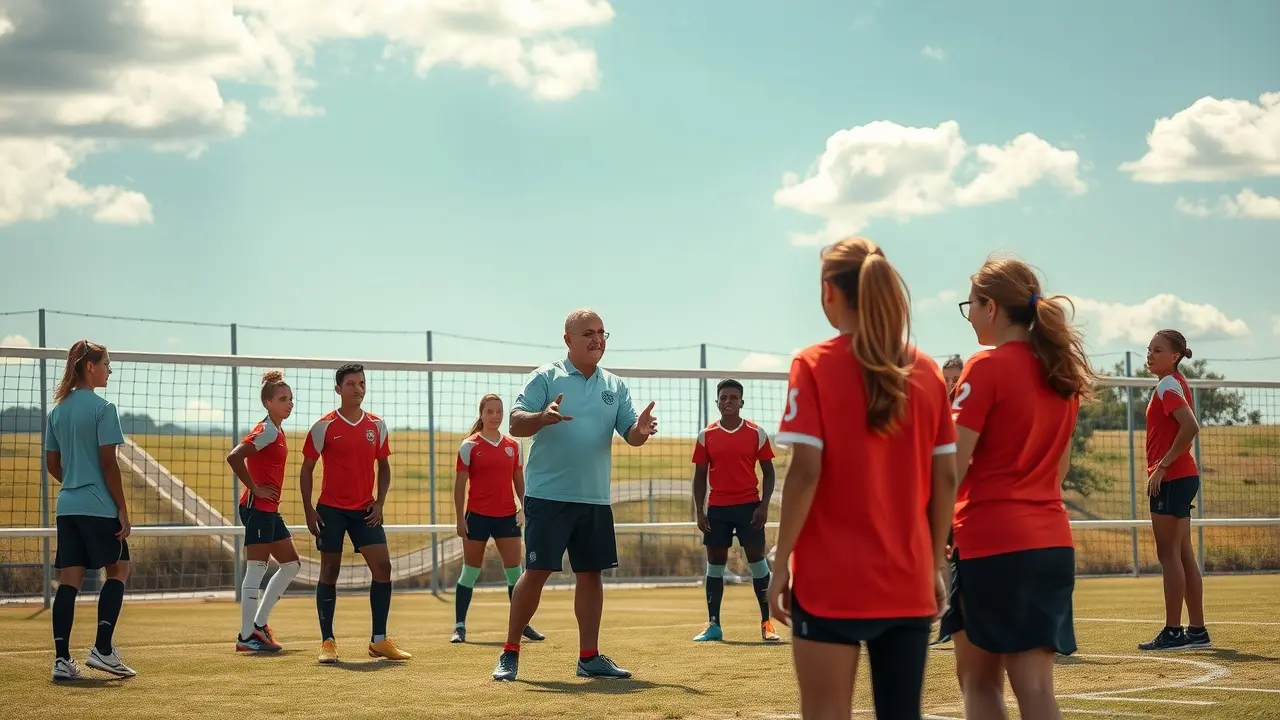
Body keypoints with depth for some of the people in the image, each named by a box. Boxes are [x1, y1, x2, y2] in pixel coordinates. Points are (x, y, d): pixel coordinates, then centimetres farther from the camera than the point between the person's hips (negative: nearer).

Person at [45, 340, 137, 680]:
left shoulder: (57, 410, 11)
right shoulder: (102, 408, -10)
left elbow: (52, 464, 15)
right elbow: (108, 463, -13)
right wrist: (123, 510, -9)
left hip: (67, 506, 6)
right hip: (99, 506, -6)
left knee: (69, 579, 5)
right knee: (118, 569, 8)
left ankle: (62, 659, 0)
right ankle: (103, 649, -1)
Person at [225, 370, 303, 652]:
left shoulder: (277, 432, 15)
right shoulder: (267, 431, -13)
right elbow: (234, 457, -25)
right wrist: (255, 488, -18)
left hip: (269, 511, 10)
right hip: (258, 508, -10)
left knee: (290, 565, 14)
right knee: (256, 570, -7)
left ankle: (258, 624, 17)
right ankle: (247, 636, -4)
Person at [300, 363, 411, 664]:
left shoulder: (376, 425, 5)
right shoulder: (324, 427, -5)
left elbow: (383, 467, 14)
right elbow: (306, 469, -1)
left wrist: (379, 502, 1)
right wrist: (308, 510, -8)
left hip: (364, 509, 3)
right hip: (331, 509, -3)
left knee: (382, 566, -6)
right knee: (330, 571, -1)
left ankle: (379, 640, 2)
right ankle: (327, 642, 6)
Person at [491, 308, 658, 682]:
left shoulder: (615, 386, 11)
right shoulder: (545, 377, -3)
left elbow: (630, 434, 7)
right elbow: (516, 423, -10)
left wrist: (641, 430, -18)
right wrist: (544, 417, -31)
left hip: (595, 497, 5)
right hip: (548, 494, -5)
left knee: (591, 573, 6)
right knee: (537, 571, -6)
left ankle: (589, 657, 13)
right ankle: (510, 653, 3)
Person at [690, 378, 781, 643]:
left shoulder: (757, 433, 1)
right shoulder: (706, 436, 5)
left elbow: (768, 473, 4)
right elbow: (700, 476, 8)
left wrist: (764, 505, -7)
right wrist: (698, 510, 0)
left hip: (749, 505, -2)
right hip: (717, 508, 2)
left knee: (756, 558, -4)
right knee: (715, 562, 4)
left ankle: (767, 623, 1)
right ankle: (713, 625, 8)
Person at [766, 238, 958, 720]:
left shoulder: (815, 365, -6)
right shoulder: (927, 371, 6)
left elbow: (806, 471, -12)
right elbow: (946, 478, 6)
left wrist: (781, 563, -6)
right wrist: (934, 565, 14)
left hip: (832, 580, -4)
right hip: (909, 582, 4)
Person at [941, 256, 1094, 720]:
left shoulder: (986, 367, -10)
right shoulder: (1060, 372, 11)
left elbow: (952, 467, -13)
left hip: (992, 541, -6)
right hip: (1052, 540, 6)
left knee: (978, 678, 7)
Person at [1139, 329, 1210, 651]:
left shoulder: (1167, 386, -13)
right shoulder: (1176, 384, 16)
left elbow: (1190, 427, -26)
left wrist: (1162, 465, -21)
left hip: (1171, 478, -10)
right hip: (1182, 476, 10)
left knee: (1169, 554, -7)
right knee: (1183, 554, 11)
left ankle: (1173, 632, -5)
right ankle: (1197, 630, 13)